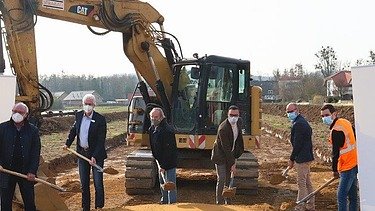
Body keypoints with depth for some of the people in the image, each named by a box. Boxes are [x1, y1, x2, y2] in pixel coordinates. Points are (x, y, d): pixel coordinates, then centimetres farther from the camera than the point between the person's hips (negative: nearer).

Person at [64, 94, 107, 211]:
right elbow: (73, 129, 20)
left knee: (98, 183, -2)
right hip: (82, 153, 5)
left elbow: (101, 140, -17)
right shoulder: (79, 115, 2)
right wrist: (68, 143, 12)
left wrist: (94, 156, -23)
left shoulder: (100, 119, -15)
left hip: (96, 154, -5)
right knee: (84, 183, 13)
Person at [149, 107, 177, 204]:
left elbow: (168, 151, -26)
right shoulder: (152, 128, 6)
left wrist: (163, 165, -26)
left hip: (168, 162, -10)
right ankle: (164, 200, 36)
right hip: (160, 161, 10)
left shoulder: (167, 130, -24)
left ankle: (172, 202, -1)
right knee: (162, 183, 22)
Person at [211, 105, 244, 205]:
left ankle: (228, 202, 22)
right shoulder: (223, 128, -29)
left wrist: (237, 153, 12)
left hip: (230, 155, 7)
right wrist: (232, 163, -25)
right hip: (220, 156, -7)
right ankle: (219, 202, -2)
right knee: (222, 180, -10)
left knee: (229, 179, 12)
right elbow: (226, 148, -27)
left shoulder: (239, 122, -6)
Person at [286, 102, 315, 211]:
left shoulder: (298, 124, -18)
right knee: (307, 182, 17)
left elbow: (297, 144, -20)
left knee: (301, 183, -3)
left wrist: (292, 159, -12)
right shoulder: (303, 122, 14)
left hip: (302, 158, -10)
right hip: (307, 157, 10)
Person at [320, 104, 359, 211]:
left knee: (341, 197, -7)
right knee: (352, 196, 16)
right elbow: (355, 138, 19)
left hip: (348, 167, -10)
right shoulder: (345, 122, 7)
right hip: (354, 163, 10)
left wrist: (334, 170, -6)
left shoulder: (336, 130, -20)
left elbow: (336, 152, -17)